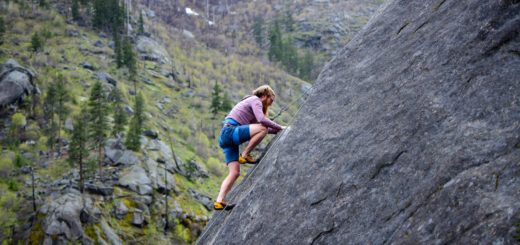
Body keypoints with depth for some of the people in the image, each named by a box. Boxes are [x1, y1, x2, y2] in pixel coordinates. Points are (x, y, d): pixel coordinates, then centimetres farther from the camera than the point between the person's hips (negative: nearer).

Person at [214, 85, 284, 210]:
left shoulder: (251, 101, 30)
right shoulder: (255, 100, 1)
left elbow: (256, 124, 29)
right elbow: (262, 120, -16)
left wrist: (276, 131, 21)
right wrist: (279, 127, -6)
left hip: (225, 137, 10)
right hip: (230, 131, -10)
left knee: (235, 172, 3)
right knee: (262, 128, -25)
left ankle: (219, 201, -5)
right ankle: (245, 155, -12)